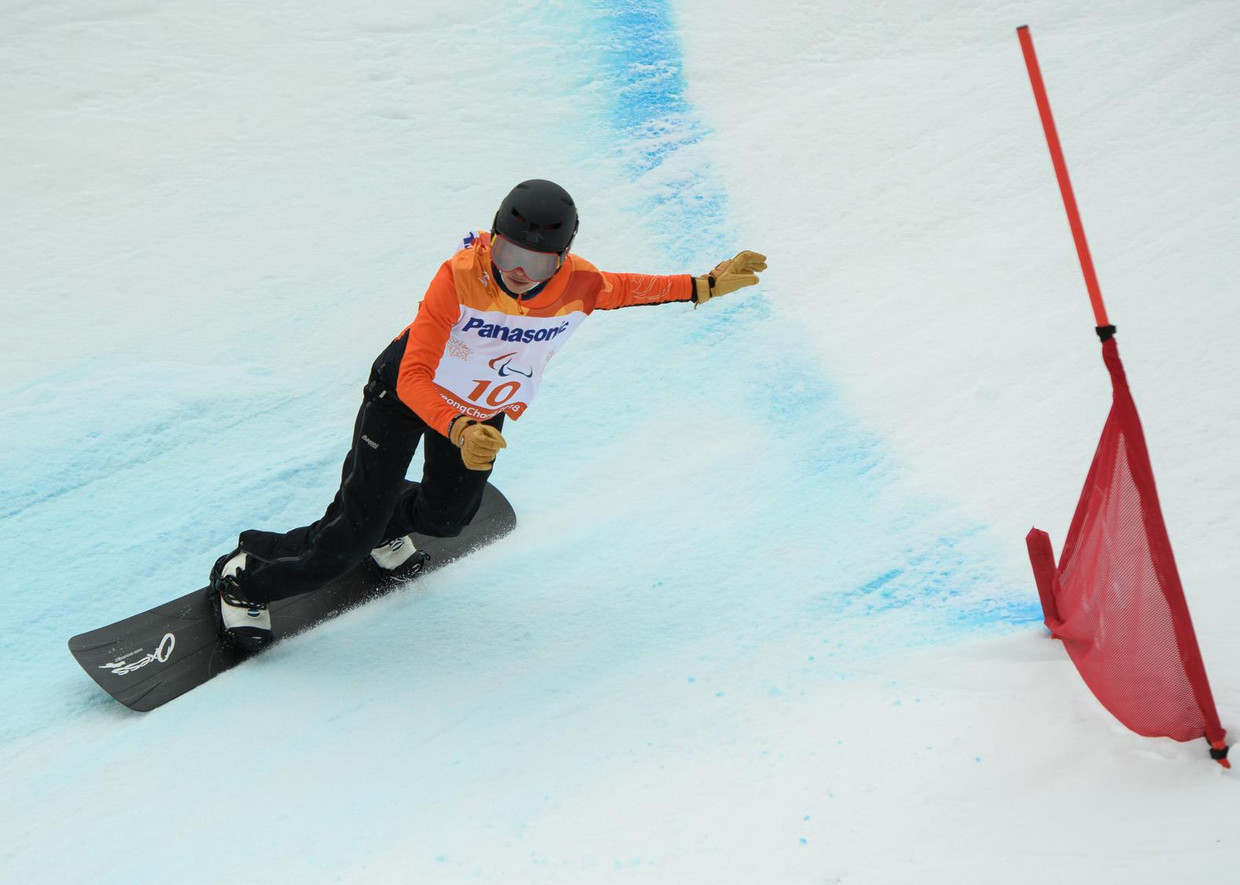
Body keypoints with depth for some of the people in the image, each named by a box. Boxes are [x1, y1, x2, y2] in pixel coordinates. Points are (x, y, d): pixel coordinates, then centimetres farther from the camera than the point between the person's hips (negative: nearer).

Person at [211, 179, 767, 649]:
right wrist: (458, 431, -53)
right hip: (407, 394, -5)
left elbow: (620, 288, 1)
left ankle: (388, 522, 58)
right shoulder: (460, 277, -37)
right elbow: (413, 378, -36)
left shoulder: (580, 288, -26)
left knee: (445, 516, 24)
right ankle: (245, 578, 13)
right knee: (349, 543, -9)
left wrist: (704, 286, -1)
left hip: (486, 410, 5)